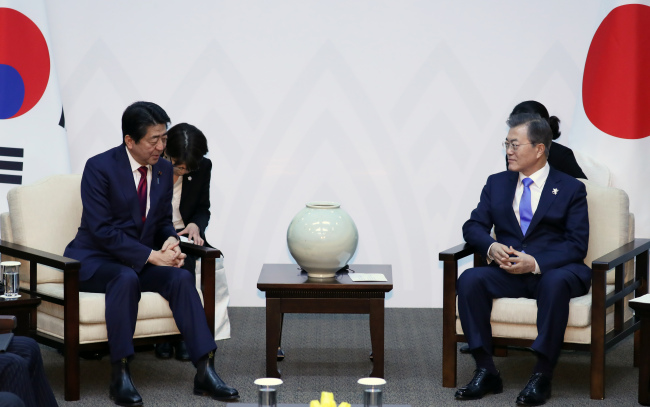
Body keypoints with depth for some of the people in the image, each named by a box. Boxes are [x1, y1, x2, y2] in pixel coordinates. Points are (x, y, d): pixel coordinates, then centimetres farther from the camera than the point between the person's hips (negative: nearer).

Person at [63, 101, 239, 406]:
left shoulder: (164, 170, 5)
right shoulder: (99, 167, -14)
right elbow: (102, 229, -19)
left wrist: (170, 241, -10)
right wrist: (151, 255, -23)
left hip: (140, 262, 5)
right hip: (94, 260, -5)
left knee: (181, 278, -23)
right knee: (126, 278, -38)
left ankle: (205, 372, -25)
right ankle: (120, 377, -33)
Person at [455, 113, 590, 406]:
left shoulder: (571, 189, 3)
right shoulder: (497, 184, 15)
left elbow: (577, 244, -6)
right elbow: (473, 227, 10)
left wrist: (536, 263, -22)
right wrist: (491, 247, -15)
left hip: (553, 269, -3)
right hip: (508, 271, 4)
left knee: (556, 282, -39)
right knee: (469, 279, -27)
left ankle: (542, 376, -33)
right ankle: (486, 372, -24)